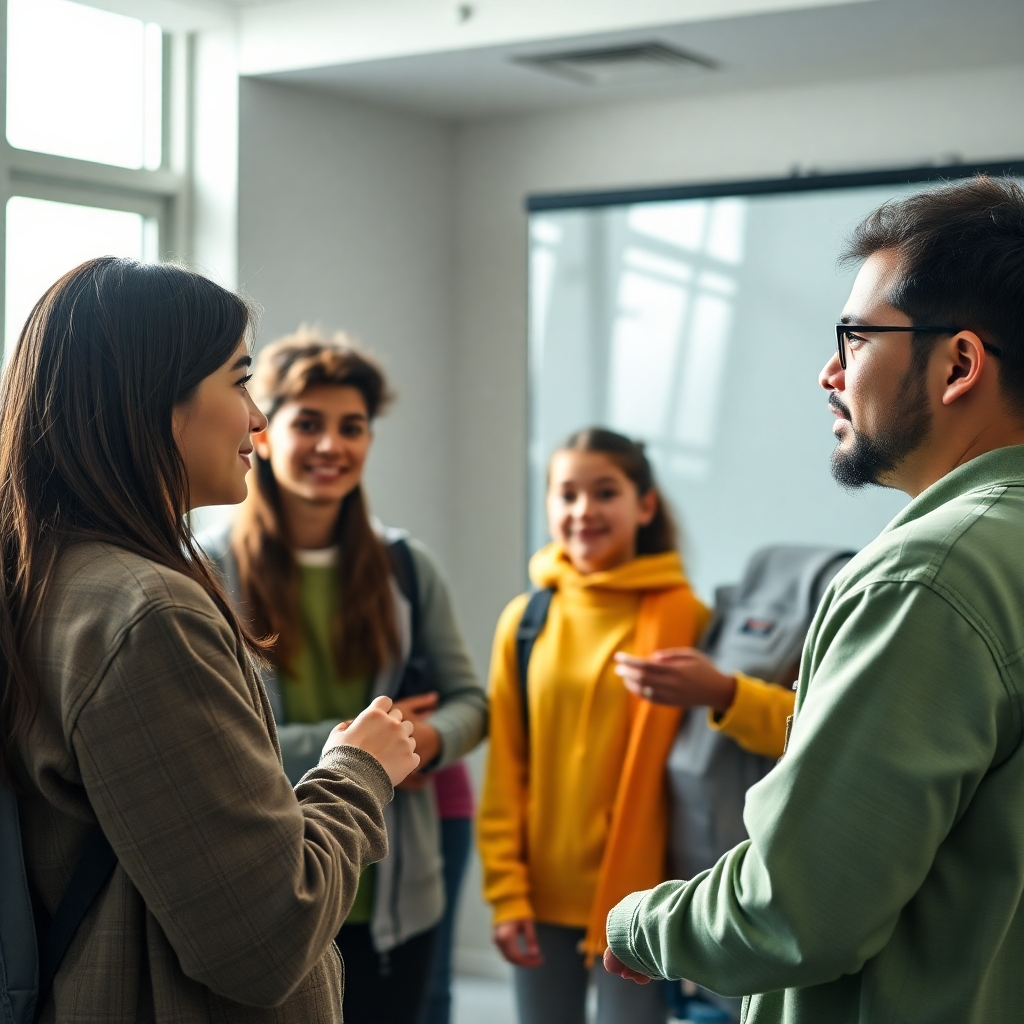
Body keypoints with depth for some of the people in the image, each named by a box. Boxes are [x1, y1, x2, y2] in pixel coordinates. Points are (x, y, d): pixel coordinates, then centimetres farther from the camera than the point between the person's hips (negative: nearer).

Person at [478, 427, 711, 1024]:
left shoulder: (682, 616, -6)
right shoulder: (526, 620, 3)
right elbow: (505, 769, 3)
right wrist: (507, 892, -1)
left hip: (637, 899, -3)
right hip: (545, 898, 3)